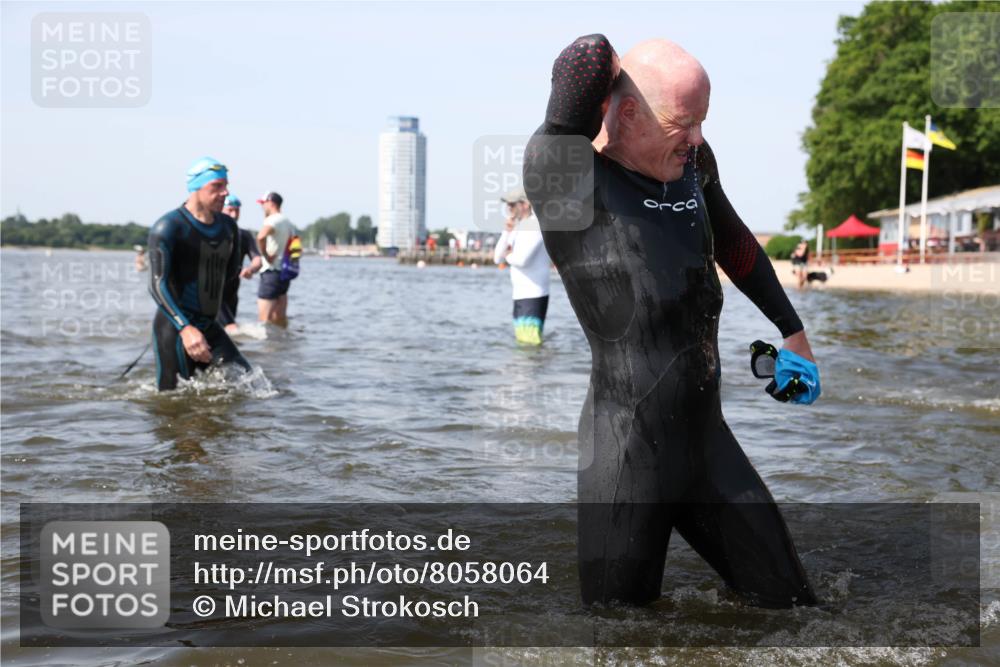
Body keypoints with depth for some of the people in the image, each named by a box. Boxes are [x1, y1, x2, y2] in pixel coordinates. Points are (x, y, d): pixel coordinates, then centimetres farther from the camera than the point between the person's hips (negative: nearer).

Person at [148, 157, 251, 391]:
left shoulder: (228, 227, 9)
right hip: (174, 328, -6)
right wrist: (185, 328, -31)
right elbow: (157, 284, -20)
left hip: (209, 326, 7)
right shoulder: (169, 227, -12)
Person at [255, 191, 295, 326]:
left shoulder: (273, 220, -12)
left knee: (264, 319, -9)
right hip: (285, 272, 9)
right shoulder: (288, 222, 18)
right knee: (280, 318, 13)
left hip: (271, 272, -9)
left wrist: (265, 255, -20)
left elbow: (261, 236, -32)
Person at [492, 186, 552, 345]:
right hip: (521, 295, 9)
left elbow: (521, 259, -23)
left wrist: (508, 256, -1)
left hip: (533, 295, -9)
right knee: (521, 341, 10)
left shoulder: (535, 225, -11)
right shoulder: (518, 228, 16)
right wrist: (506, 231, -2)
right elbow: (497, 259, 10)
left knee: (530, 342, -13)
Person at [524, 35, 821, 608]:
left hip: (712, 444, 7)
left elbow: (734, 244, 27)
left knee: (791, 601, 15)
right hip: (627, 460, -7)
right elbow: (590, 56, -30)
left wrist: (793, 333, 35)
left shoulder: (691, 163, 7)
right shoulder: (563, 178, -15)